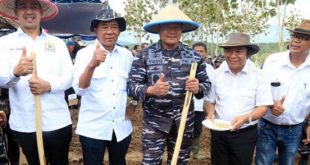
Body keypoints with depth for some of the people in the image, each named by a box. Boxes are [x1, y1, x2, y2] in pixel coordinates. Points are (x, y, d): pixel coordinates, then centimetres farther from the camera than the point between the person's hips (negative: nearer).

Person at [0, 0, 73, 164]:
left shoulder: (57, 43, 7)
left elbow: (68, 76, 0)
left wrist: (49, 86, -19)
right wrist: (16, 72, -31)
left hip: (57, 122, 1)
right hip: (24, 124, 0)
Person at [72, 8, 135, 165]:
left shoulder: (127, 55, 1)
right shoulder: (84, 53, -9)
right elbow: (79, 89, -22)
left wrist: (134, 103, 5)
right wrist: (92, 65, -38)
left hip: (122, 127, 4)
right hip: (92, 128, -3)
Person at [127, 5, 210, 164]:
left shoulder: (194, 56, 1)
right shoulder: (144, 55, -6)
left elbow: (206, 83, 6)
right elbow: (131, 86, -9)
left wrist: (198, 88, -16)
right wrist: (151, 90, -27)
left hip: (184, 122, 3)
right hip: (154, 122, -2)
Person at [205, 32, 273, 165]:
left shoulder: (258, 75, -9)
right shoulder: (216, 74, -1)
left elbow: (263, 106, -10)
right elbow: (210, 100, 7)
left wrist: (245, 118, -26)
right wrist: (211, 113, -13)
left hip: (245, 134, -2)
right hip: (218, 132, 3)